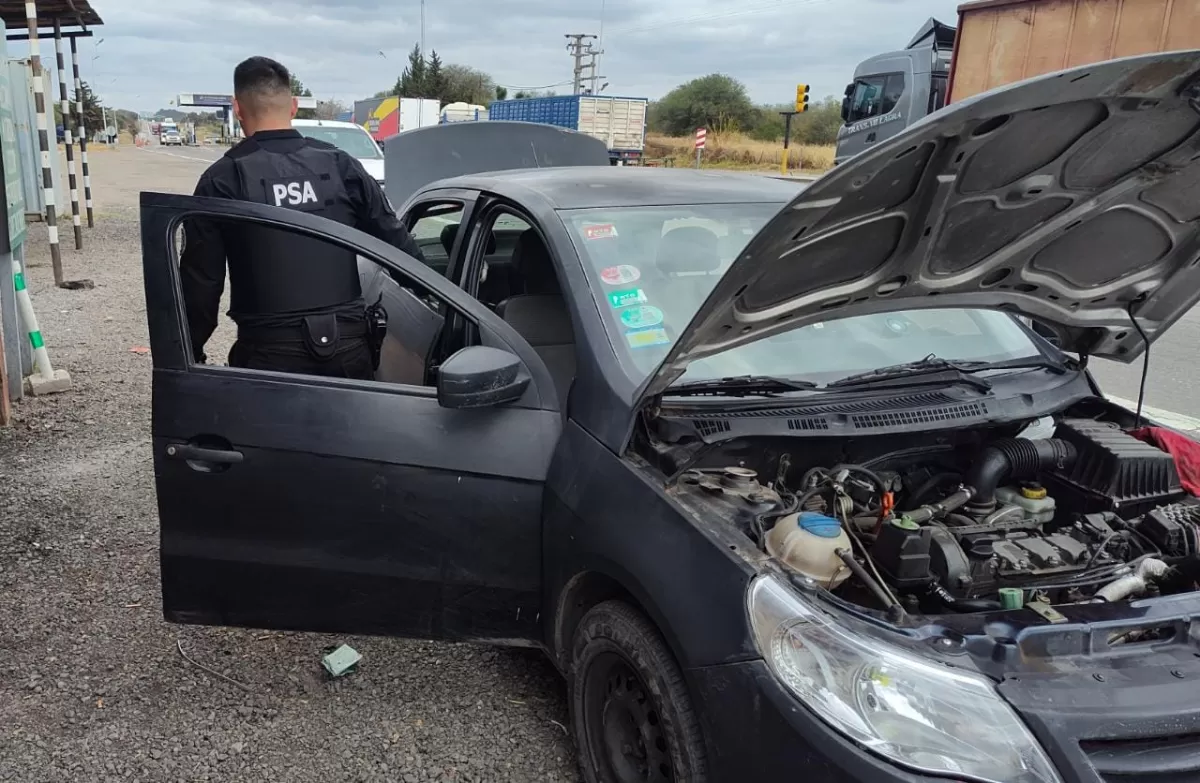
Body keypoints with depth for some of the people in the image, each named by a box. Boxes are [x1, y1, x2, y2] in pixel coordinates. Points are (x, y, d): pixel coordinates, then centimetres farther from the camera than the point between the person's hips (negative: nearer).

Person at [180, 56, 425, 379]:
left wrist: (191, 351, 9)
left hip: (269, 353, -2)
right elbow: (398, 244, 5)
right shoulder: (340, 166, 3)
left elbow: (200, 280, -1)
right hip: (349, 346, 3)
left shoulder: (222, 181, -3)